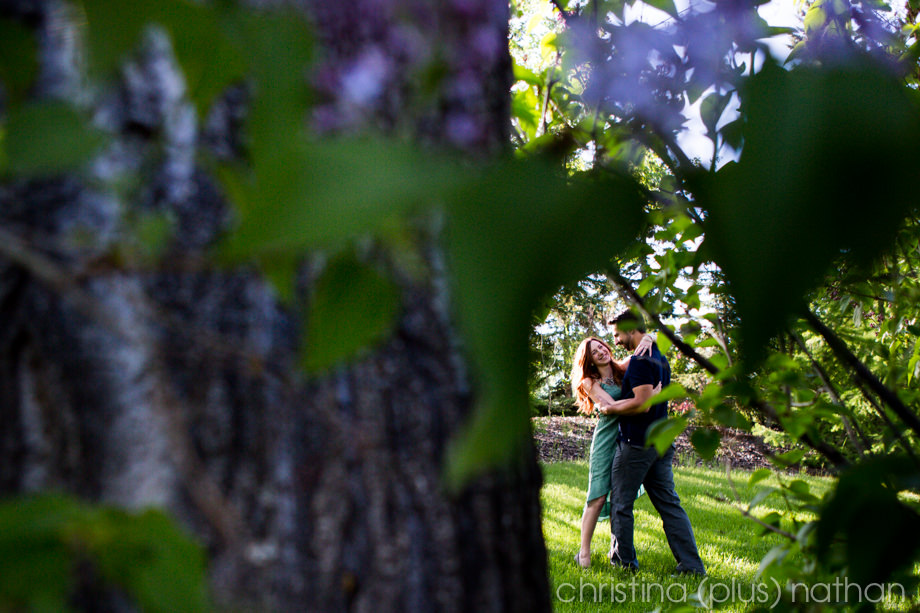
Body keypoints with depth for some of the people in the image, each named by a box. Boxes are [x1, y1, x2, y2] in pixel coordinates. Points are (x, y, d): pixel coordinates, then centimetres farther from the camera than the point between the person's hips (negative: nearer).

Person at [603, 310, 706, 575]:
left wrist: (611, 409, -10)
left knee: (621, 503, 5)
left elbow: (642, 403, -23)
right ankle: (691, 564, 3)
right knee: (669, 503, 7)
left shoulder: (640, 360, -15)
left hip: (636, 443, -9)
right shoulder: (660, 358, 15)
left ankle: (624, 560, 13)